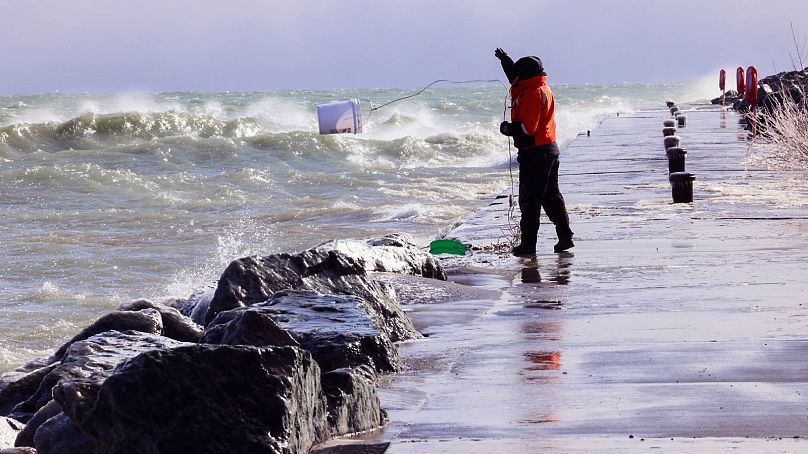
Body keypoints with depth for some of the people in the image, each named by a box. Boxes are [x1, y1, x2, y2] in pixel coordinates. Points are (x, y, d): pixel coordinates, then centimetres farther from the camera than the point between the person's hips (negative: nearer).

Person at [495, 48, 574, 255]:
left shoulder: (532, 95, -18)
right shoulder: (542, 88, 13)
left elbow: (527, 128, -24)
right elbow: (516, 80, 35)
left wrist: (507, 128, -8)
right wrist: (505, 61, 36)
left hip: (534, 153, -10)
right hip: (550, 149, 10)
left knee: (529, 199, -5)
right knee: (551, 196, 14)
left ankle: (528, 243, -3)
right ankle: (565, 237, 15)